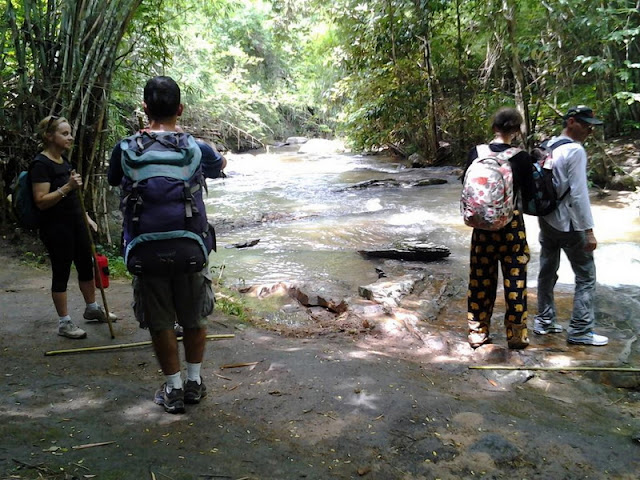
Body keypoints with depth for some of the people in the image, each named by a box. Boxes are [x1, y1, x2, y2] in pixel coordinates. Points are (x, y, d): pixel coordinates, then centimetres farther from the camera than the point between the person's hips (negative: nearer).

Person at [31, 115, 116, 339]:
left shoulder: (63, 159, 12)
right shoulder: (41, 164, -15)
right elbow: (41, 201, -21)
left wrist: (86, 217, 19)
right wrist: (67, 187, -29)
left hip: (75, 223, 9)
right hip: (56, 228, -9)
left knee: (87, 266, 16)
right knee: (61, 273, 1)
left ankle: (92, 309, 33)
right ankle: (64, 322, 13)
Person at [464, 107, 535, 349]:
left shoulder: (476, 153, -4)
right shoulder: (521, 157, -11)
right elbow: (528, 194, -2)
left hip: (482, 225, 2)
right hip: (512, 224, -2)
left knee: (481, 279, 11)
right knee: (514, 279, 9)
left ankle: (478, 332, 19)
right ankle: (516, 334, 18)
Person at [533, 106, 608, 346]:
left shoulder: (548, 145, 7)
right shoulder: (575, 151, -18)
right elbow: (578, 194, -21)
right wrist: (588, 230, -17)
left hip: (546, 219, 8)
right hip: (569, 224, -8)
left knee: (547, 271, 15)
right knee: (586, 277, 3)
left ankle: (544, 321, 24)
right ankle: (580, 331, 6)